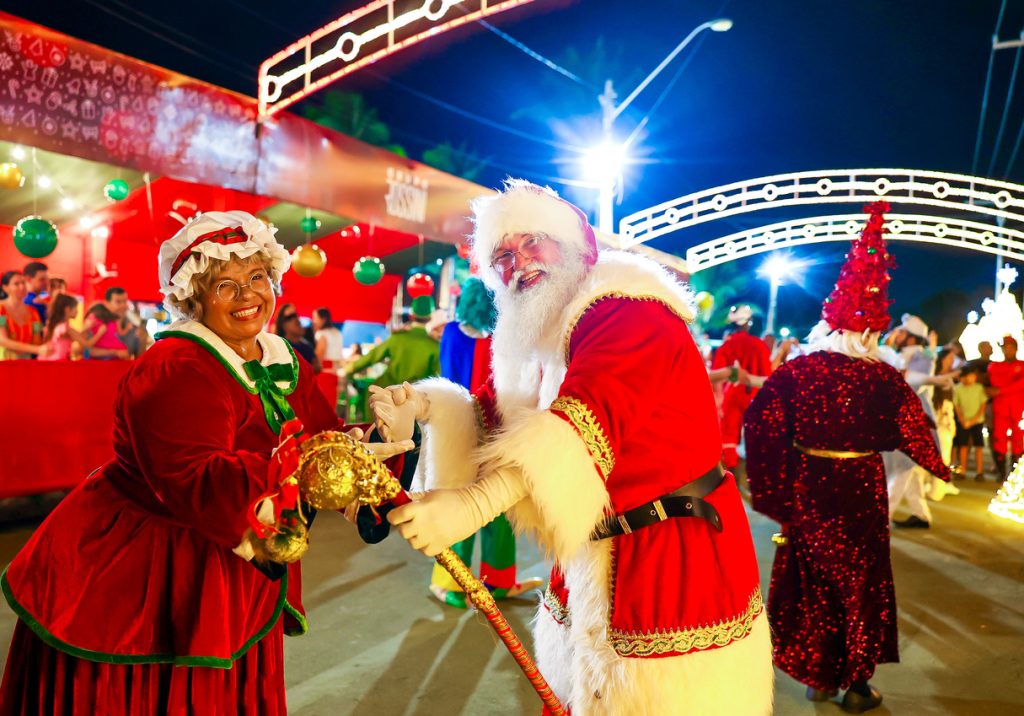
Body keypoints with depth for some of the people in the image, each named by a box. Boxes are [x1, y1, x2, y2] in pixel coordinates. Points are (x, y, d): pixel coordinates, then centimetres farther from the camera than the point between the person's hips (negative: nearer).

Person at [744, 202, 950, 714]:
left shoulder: (794, 371, -10)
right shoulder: (886, 379, -12)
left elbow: (761, 429, -12)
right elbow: (915, 434, -3)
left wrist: (771, 493, -3)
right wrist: (941, 469, 17)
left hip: (806, 490, 1)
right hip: (860, 491, -1)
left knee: (810, 581, 17)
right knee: (862, 583, 16)